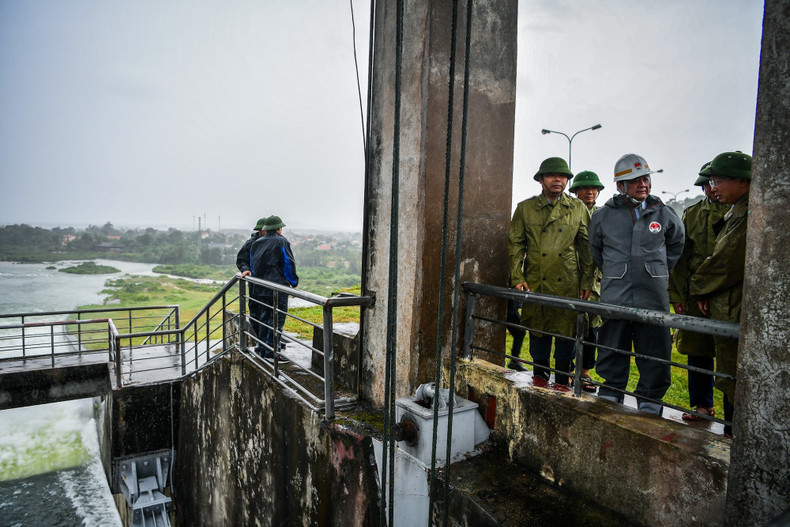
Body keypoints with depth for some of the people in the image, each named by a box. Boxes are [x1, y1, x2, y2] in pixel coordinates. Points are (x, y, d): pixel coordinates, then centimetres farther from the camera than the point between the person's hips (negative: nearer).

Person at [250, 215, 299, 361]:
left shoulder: (256, 243, 14)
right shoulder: (281, 242, -7)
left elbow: (253, 265, 17)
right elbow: (288, 264, -10)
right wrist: (294, 282, -2)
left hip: (261, 287, 8)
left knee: (265, 317, 15)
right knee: (277, 317, -4)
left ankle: (264, 348, 20)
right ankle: (271, 351, -5)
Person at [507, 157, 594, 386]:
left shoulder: (578, 208, 8)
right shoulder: (525, 208, 5)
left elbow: (587, 247, 9)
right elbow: (515, 244, 5)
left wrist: (587, 282, 4)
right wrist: (517, 278, -3)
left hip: (568, 285, 1)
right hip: (535, 284, 0)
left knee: (566, 333, 5)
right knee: (538, 334, 8)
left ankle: (562, 383, 22)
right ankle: (539, 382, 25)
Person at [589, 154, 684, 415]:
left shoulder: (665, 214, 5)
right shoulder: (603, 216, 2)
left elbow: (676, 245, 23)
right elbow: (595, 250, 19)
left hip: (654, 297, 1)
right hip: (614, 297, 0)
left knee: (654, 352, 6)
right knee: (612, 351, 8)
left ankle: (650, 401, 23)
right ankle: (610, 396, 25)